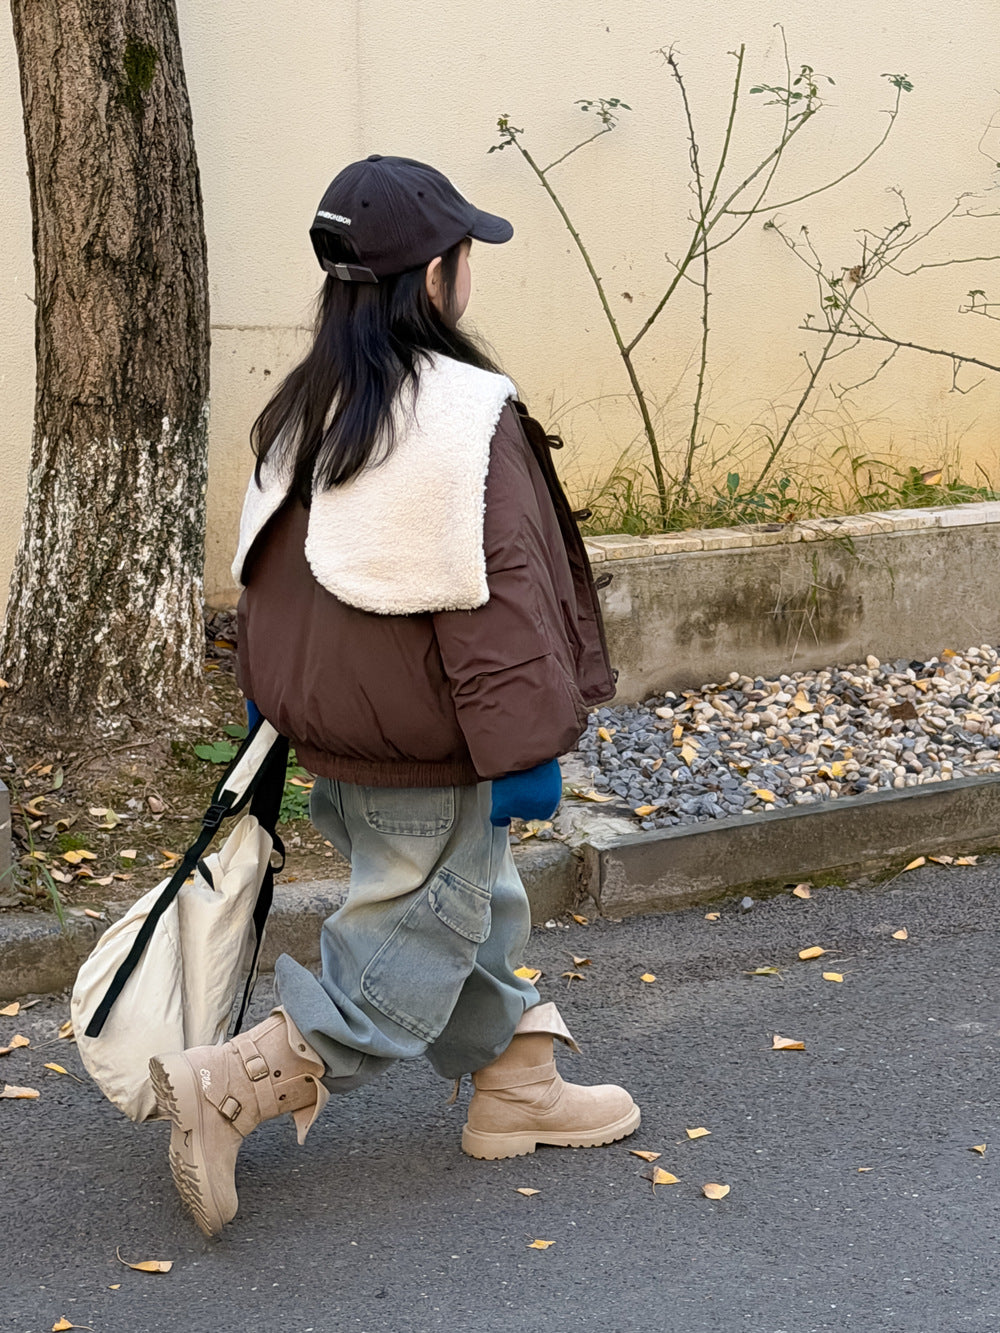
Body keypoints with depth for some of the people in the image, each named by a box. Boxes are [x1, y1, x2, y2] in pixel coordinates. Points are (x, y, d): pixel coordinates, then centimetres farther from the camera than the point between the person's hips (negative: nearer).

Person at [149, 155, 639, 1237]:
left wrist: (278, 702, 23)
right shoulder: (467, 416, -22)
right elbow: (498, 594, -21)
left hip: (332, 728, 9)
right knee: (417, 946, 5)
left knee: (473, 907, 23)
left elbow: (267, 566, 12)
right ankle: (226, 1089, 0)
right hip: (427, 750, -9)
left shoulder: (300, 408, 4)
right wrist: (529, 745, -16)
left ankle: (516, 1085, 36)